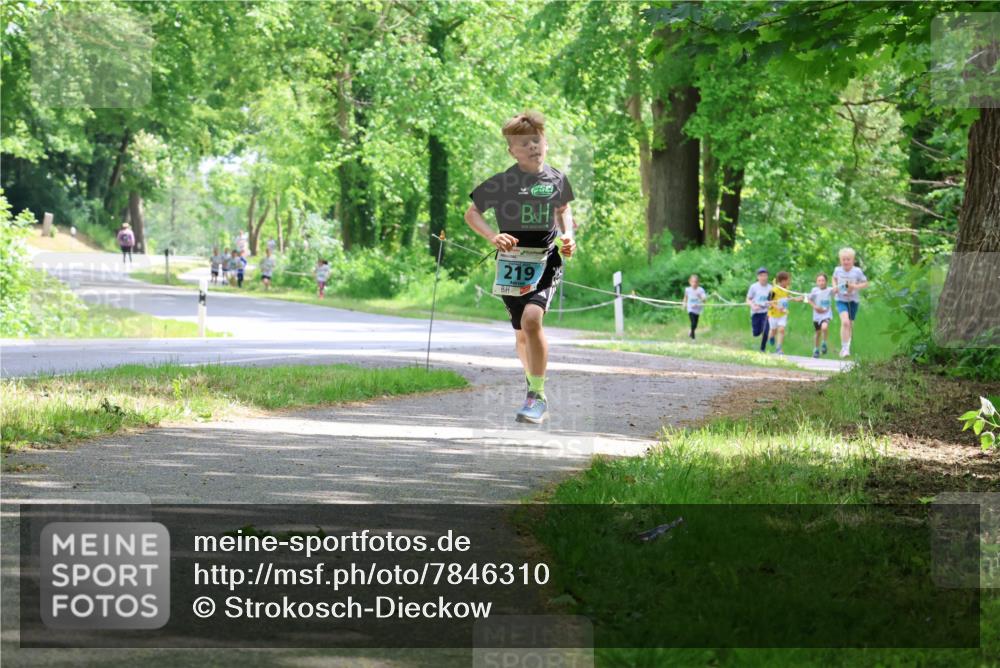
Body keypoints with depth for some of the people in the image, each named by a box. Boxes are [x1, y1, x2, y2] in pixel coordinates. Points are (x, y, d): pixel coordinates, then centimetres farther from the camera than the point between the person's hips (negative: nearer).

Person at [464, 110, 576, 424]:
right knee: (522, 333, 10)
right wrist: (492, 236, -15)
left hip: (546, 260, -1)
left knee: (532, 319, -24)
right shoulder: (502, 181, -6)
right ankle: (534, 384, 38)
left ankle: (537, 397, -17)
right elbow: (471, 213, 1)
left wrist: (567, 235, 4)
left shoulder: (556, 179, 2)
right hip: (512, 262, 1)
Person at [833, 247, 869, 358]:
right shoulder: (838, 270, -2)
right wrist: (835, 286, 0)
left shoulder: (857, 271, -9)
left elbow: (865, 283, -1)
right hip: (841, 300, -1)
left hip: (853, 300, 1)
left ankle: (847, 346, 38)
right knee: (845, 322, -22)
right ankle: (844, 348, -21)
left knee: (850, 324, 13)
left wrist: (855, 286, -18)